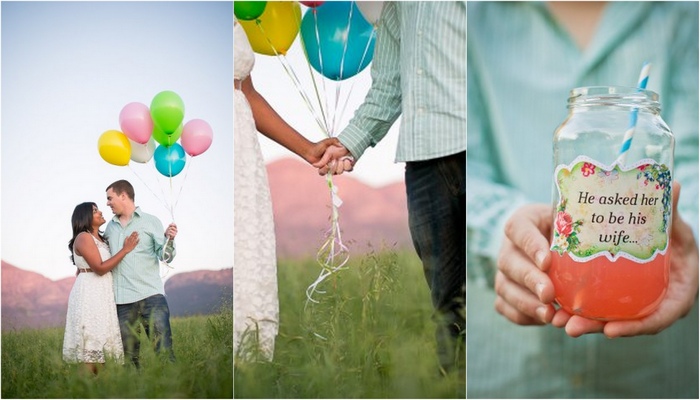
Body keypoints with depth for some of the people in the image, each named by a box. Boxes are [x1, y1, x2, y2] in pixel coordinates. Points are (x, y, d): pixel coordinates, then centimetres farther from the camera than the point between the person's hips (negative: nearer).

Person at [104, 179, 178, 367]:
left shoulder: (151, 222, 4)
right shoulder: (110, 227, 16)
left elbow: (165, 257, -3)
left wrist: (168, 239, -21)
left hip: (151, 294, -4)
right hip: (122, 298, 4)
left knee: (163, 346, -9)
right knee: (129, 351, 6)